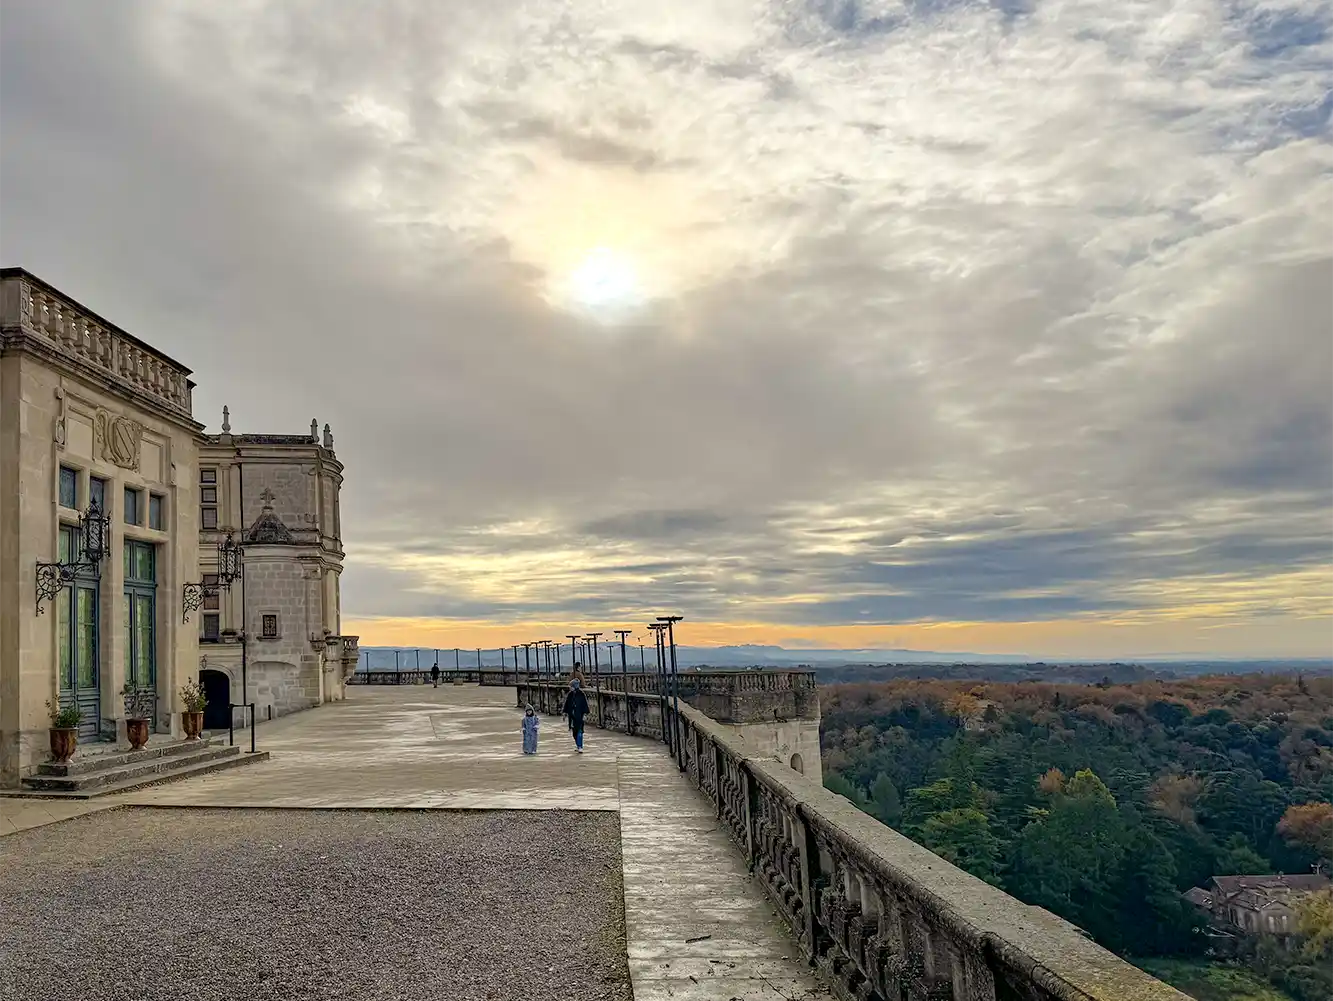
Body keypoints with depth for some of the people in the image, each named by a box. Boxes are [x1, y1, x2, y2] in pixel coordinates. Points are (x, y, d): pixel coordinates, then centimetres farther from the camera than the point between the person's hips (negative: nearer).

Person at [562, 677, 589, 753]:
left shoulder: (581, 694, -9)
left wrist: (585, 713, -12)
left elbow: (585, 703, -8)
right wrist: (565, 712, 12)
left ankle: (580, 747, -10)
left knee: (579, 731, -10)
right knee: (574, 730, 10)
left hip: (579, 715, -6)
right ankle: (578, 745, 23)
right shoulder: (570, 694, 6)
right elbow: (567, 703, 13)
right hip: (572, 715, 6)